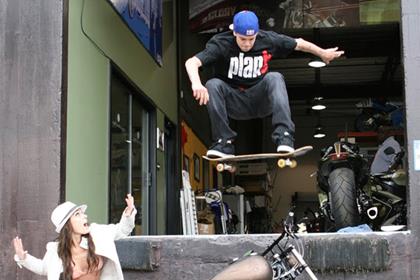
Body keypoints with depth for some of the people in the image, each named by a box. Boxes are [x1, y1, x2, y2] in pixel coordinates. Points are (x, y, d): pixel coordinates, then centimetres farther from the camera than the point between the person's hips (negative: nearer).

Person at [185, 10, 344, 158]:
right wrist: (196, 84, -52)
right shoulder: (221, 43, -16)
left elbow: (298, 44, 9)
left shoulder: (268, 40, -8)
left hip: (261, 100, 1)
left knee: (275, 78, -28)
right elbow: (191, 62, -31)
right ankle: (224, 142, -25)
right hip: (235, 104, -1)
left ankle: (284, 136, -37)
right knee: (213, 85, -29)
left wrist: (323, 53, 21)